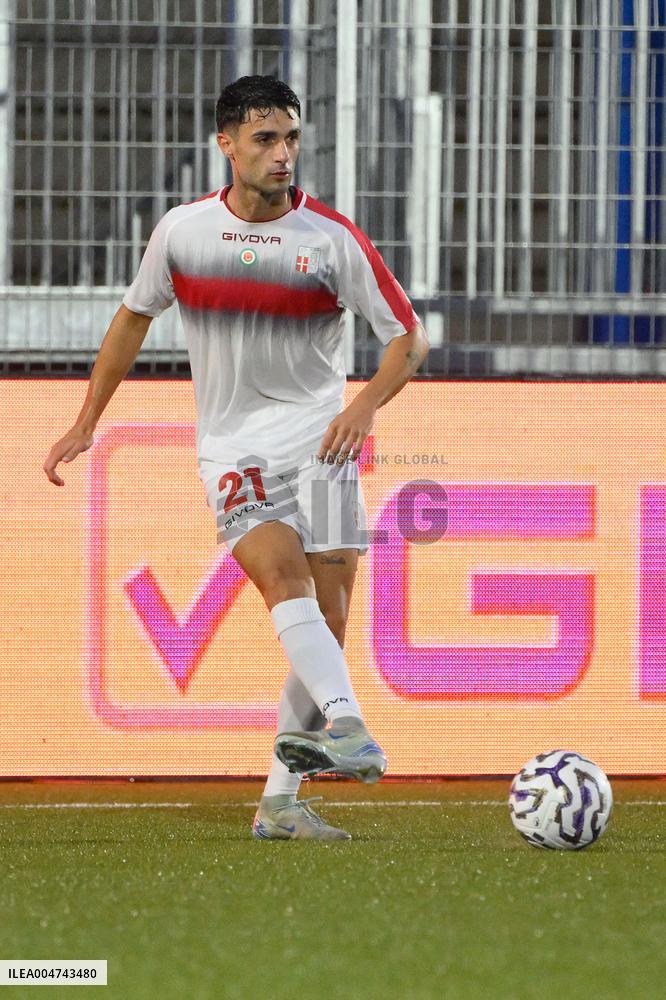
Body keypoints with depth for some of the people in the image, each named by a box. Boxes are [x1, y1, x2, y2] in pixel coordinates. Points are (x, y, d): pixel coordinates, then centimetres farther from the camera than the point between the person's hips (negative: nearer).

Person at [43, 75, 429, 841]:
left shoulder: (333, 239, -3)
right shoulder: (182, 230, 2)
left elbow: (408, 336, 3)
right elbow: (133, 318, 18)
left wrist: (366, 403, -16)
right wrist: (86, 425, 19)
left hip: (319, 440, 0)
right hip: (233, 449, 0)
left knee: (328, 618, -6)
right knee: (284, 576, -26)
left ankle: (280, 800, 2)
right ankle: (348, 729, -44)